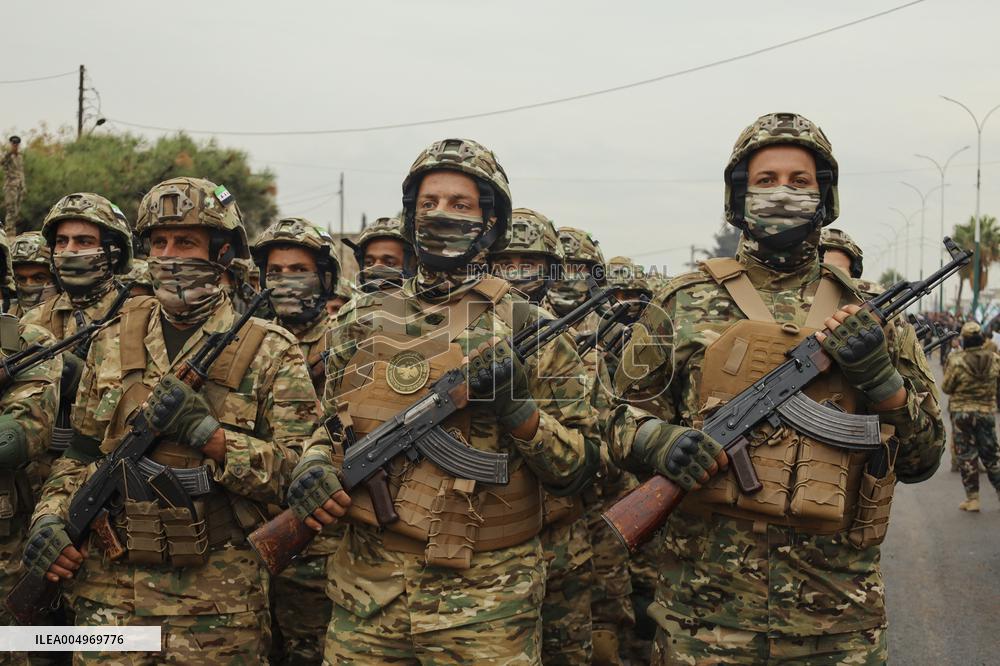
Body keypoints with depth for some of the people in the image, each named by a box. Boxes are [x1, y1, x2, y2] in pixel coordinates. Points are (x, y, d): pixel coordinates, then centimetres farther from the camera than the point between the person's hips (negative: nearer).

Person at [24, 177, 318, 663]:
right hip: (109, 592, 3)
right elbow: (81, 453, 18)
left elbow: (301, 471, -10)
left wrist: (208, 432, -20)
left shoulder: (269, 352, -3)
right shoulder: (114, 342, 10)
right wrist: (50, 517, 1)